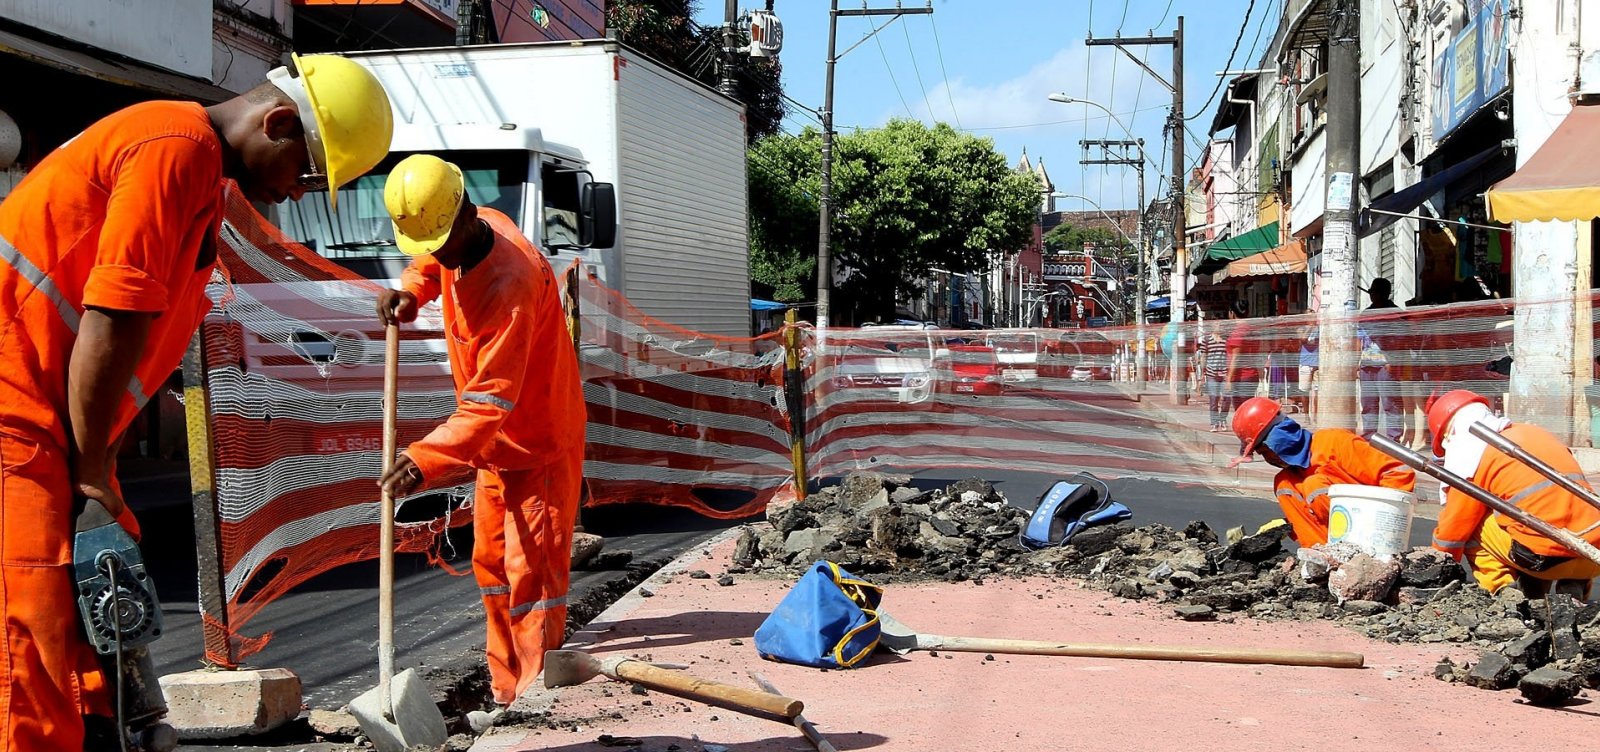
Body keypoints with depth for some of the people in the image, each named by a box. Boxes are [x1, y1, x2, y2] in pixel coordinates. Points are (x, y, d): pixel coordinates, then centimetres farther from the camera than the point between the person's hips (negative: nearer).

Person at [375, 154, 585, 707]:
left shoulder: (509, 287, -32)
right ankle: (506, 692, 25)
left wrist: (426, 458, -46)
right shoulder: (464, 236, -4)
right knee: (491, 563, 15)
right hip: (497, 444, 10)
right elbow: (432, 262, 23)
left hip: (540, 444, -10)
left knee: (532, 573, -11)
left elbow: (490, 401, -36)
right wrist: (410, 290, 0)